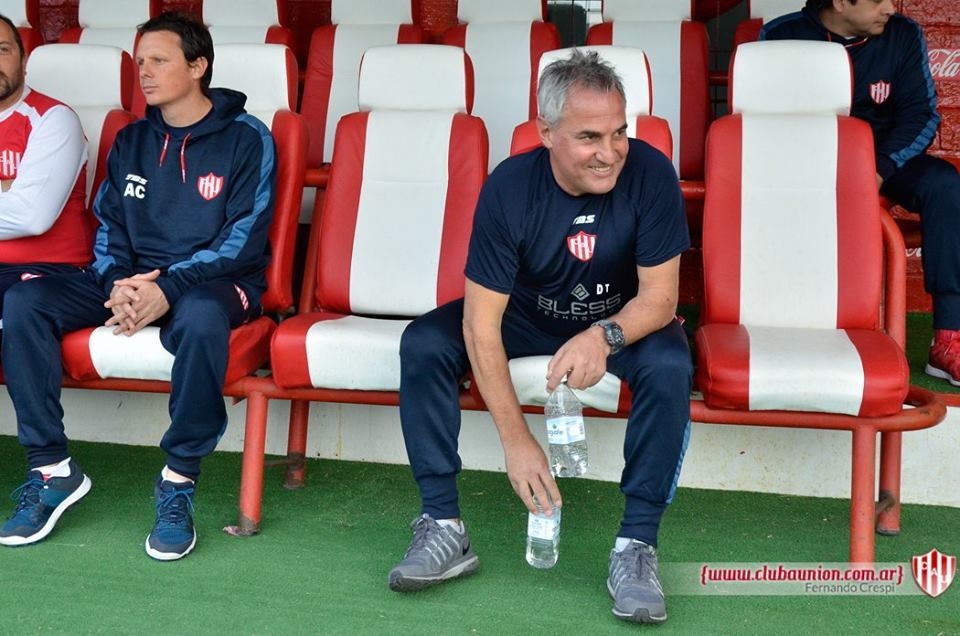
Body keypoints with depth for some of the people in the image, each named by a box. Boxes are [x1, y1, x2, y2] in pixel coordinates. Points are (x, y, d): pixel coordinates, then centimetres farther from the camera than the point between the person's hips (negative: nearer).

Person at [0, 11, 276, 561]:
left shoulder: (246, 139, -2)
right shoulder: (132, 140, 15)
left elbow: (243, 241, -10)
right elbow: (109, 226, 11)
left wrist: (168, 289, -22)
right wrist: (117, 284, -11)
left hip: (210, 283, -5)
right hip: (131, 280, 5)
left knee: (201, 315, -41)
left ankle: (179, 483, -26)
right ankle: (51, 469, -13)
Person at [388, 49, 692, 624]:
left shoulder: (650, 173, -25)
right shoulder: (509, 188, -24)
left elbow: (659, 297, -21)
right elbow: (481, 324, -25)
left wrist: (605, 335, -45)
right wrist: (517, 440, -31)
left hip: (623, 320, -1)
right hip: (529, 315, 1)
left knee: (670, 367, -33)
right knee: (423, 344, -20)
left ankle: (637, 545, -21)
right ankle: (443, 527, -14)